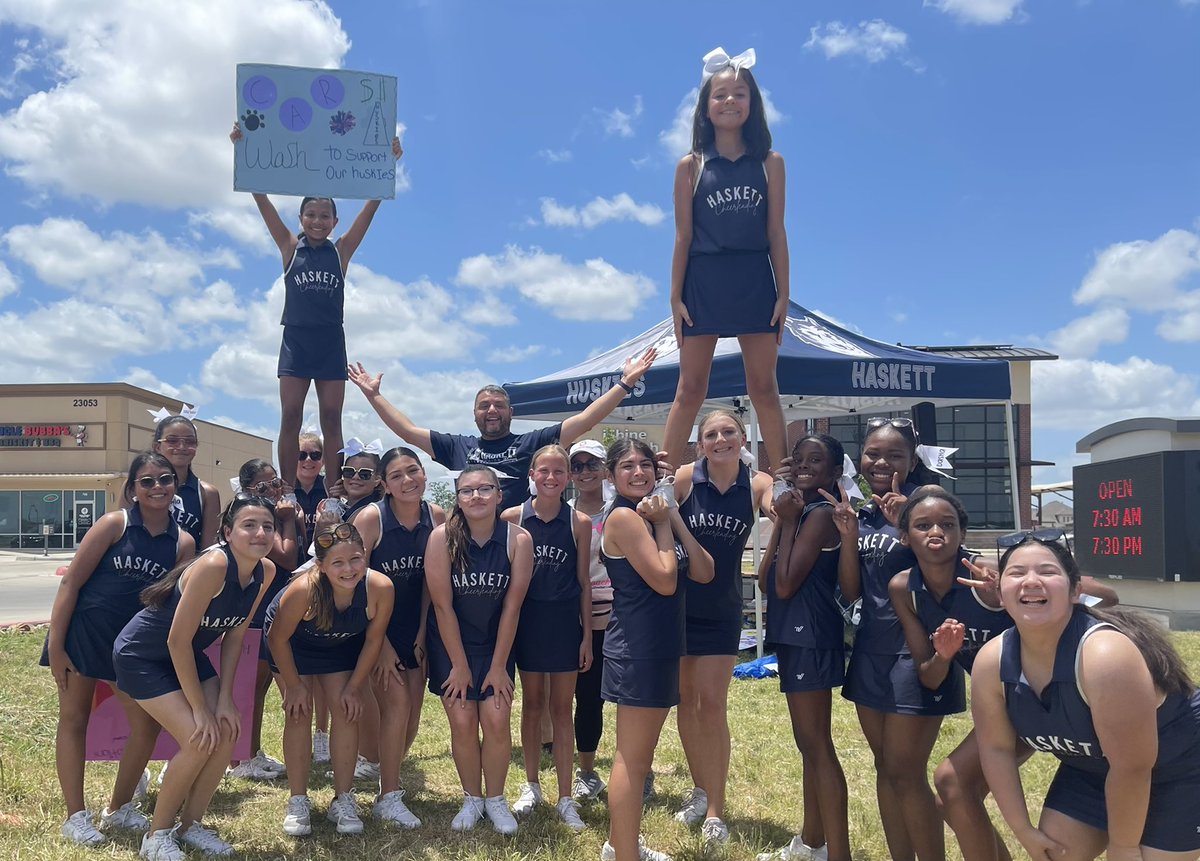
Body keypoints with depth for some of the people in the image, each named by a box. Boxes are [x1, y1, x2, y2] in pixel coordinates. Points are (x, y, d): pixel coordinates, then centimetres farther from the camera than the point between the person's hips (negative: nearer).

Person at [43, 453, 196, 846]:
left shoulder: (183, 542, -2)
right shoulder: (114, 524, -12)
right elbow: (70, 582, -11)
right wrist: (55, 646, -13)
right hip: (83, 630, -4)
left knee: (148, 725, 3)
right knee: (74, 719, 5)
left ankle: (119, 808, 23)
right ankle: (76, 816, 17)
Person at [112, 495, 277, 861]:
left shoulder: (265, 572, -11)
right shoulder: (213, 566, -33)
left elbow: (235, 635, -1)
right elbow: (177, 640, -28)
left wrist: (225, 699, -6)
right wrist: (200, 709, -21)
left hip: (186, 655, 7)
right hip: (141, 655, -7)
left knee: (227, 733, -5)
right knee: (199, 740, -16)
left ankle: (190, 824, 16)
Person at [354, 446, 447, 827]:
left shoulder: (435, 516, -6)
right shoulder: (372, 517, -18)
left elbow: (432, 579, 2)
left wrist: (422, 632, 0)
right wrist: (381, 643, -14)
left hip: (415, 626, 4)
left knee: (412, 715, 5)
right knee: (397, 703, -13)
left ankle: (388, 777, 29)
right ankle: (388, 798, 2)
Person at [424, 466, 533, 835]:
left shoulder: (518, 539, -15)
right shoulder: (442, 537, -18)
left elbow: (511, 607, -11)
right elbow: (442, 605, -14)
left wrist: (498, 666, -9)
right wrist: (459, 665, -11)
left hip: (495, 641, 1)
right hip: (450, 641, 0)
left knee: (497, 721, -6)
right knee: (462, 722, -4)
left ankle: (496, 800, 15)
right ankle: (472, 799, 18)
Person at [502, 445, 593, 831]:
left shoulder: (579, 523, -4)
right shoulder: (512, 518, -4)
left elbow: (583, 582, 1)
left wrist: (587, 635, -1)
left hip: (565, 622, 0)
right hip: (527, 621, 1)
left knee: (561, 709, 6)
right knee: (532, 705, 13)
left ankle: (565, 798, 14)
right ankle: (531, 786, 28)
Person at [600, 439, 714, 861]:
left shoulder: (654, 515, 12)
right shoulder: (623, 516, -14)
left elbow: (703, 572, 2)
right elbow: (664, 580, -21)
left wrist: (675, 519, -4)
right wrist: (663, 525, -11)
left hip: (661, 646, 10)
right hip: (637, 648, -10)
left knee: (639, 754, 19)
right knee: (632, 758, -4)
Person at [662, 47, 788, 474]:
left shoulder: (770, 163, 5)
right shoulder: (691, 165, 3)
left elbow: (776, 233, 3)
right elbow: (683, 237, 2)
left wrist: (783, 294, -1)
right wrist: (676, 297, -1)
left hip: (755, 282, 1)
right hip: (703, 282, 0)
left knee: (764, 389, 5)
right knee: (690, 390, 2)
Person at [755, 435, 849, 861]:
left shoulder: (821, 514, -14)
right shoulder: (799, 512, 14)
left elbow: (785, 584, -19)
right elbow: (765, 579, 7)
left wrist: (787, 522, -13)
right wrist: (781, 522, 1)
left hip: (809, 636, -10)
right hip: (793, 635, 10)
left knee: (817, 746, -7)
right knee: (808, 742, 18)